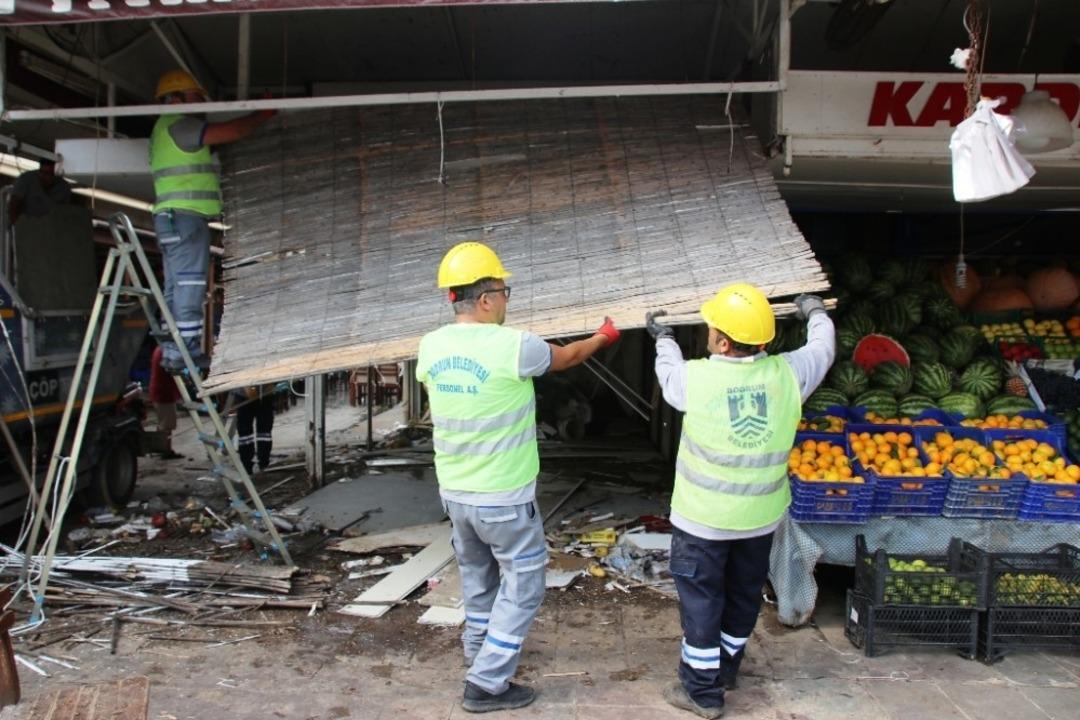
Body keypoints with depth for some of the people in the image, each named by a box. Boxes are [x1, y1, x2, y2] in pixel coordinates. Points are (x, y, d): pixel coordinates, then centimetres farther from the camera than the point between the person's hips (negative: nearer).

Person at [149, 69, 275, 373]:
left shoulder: (166, 128, 26)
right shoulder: (178, 125, -7)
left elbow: (217, 139, 26)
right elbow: (230, 132, -13)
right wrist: (263, 115, -1)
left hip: (174, 219, 10)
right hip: (184, 215, -10)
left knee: (177, 288, 8)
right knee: (190, 285, -12)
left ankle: (174, 352, 9)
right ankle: (187, 350, -13)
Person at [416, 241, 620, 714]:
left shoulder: (431, 346, -4)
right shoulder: (512, 346, -21)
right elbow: (568, 357, -2)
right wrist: (604, 337, 18)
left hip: (454, 491, 7)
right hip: (503, 496, -6)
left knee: (477, 575, 25)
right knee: (522, 584, 9)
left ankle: (479, 651, 43)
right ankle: (487, 684, 11)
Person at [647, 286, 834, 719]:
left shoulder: (696, 378, -19)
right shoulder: (787, 374, -13)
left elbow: (669, 371, 6)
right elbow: (823, 349, 8)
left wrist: (663, 337, 27)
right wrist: (815, 313, 30)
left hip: (702, 519, -4)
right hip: (761, 517, 4)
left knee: (701, 601, 9)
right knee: (744, 595, 21)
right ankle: (726, 669, 40)